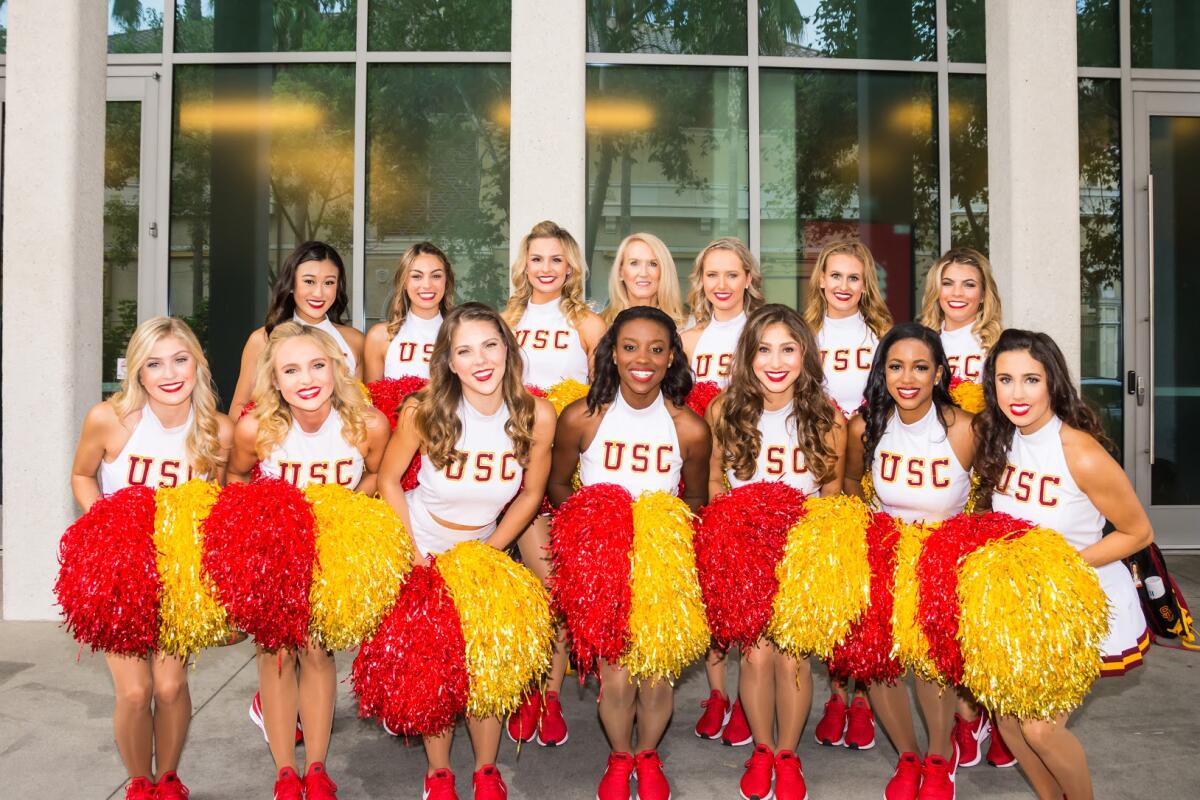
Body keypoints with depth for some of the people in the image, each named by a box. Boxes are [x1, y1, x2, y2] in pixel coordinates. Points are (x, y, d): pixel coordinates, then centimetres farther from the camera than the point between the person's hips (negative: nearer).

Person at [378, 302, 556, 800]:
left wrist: (489, 552, -8)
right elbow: (389, 480, -8)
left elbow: (531, 494, -4)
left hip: (485, 550, 1)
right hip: (422, 549, -1)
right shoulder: (424, 411, -22)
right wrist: (411, 553, -12)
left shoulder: (536, 415, -18)